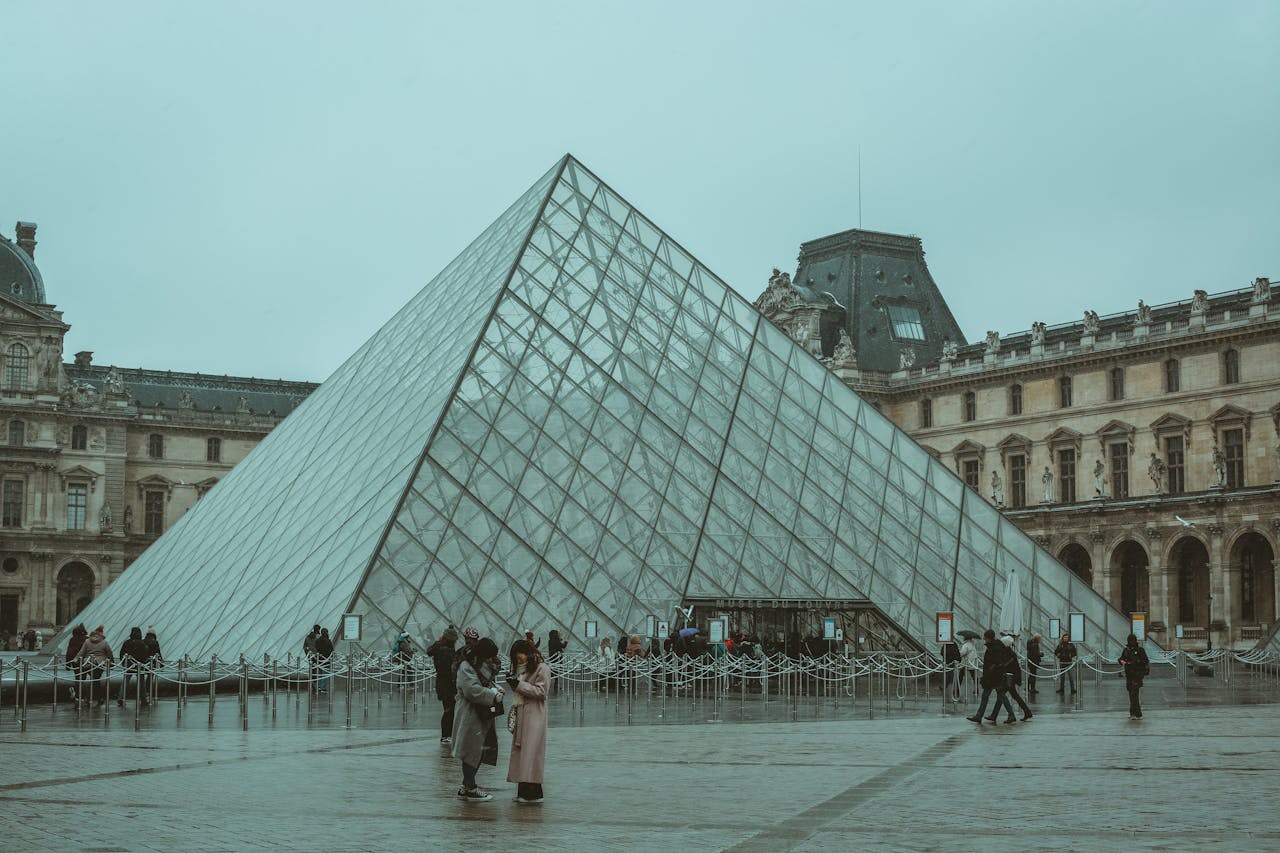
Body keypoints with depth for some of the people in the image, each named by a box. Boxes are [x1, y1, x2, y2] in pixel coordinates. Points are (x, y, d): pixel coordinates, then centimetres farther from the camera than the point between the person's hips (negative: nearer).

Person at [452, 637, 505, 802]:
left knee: (482, 750, 11)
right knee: (472, 751, -2)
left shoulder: (482, 665, 15)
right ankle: (470, 789, 6)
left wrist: (496, 688, 3)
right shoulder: (466, 667, -16)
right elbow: (473, 690, -24)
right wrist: (494, 694, -18)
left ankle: (466, 787, 19)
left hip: (482, 715, 10)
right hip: (470, 716, -10)